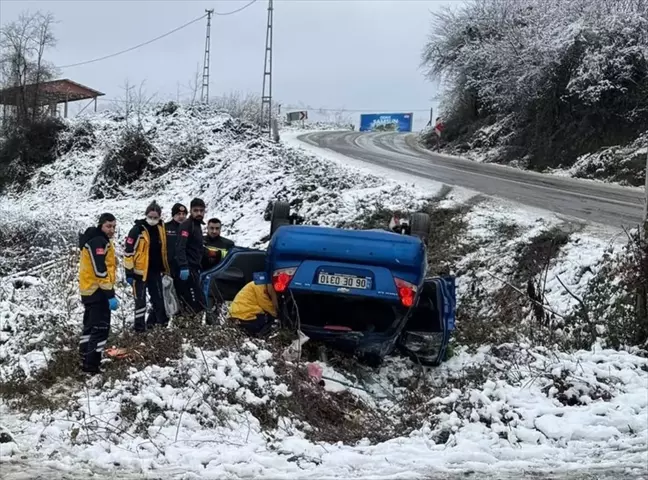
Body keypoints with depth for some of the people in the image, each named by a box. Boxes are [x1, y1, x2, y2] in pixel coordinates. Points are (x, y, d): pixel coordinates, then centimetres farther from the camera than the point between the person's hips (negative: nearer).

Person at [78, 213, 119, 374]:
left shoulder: (99, 240, 16)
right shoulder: (99, 242, -18)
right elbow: (100, 271, -25)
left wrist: (108, 292, 26)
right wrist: (110, 295, -26)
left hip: (90, 290, 11)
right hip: (97, 291, -11)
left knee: (91, 326, 19)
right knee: (101, 328, -8)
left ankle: (86, 360, 28)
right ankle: (92, 365, -8)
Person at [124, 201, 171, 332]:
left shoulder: (161, 229, 5)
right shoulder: (138, 229, -14)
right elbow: (129, 251, -14)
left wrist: (165, 268, 19)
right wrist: (129, 272, -15)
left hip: (156, 270, 6)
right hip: (140, 270, -6)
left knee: (158, 297, 14)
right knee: (140, 299, -2)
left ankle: (153, 321, 31)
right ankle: (139, 325, 6)